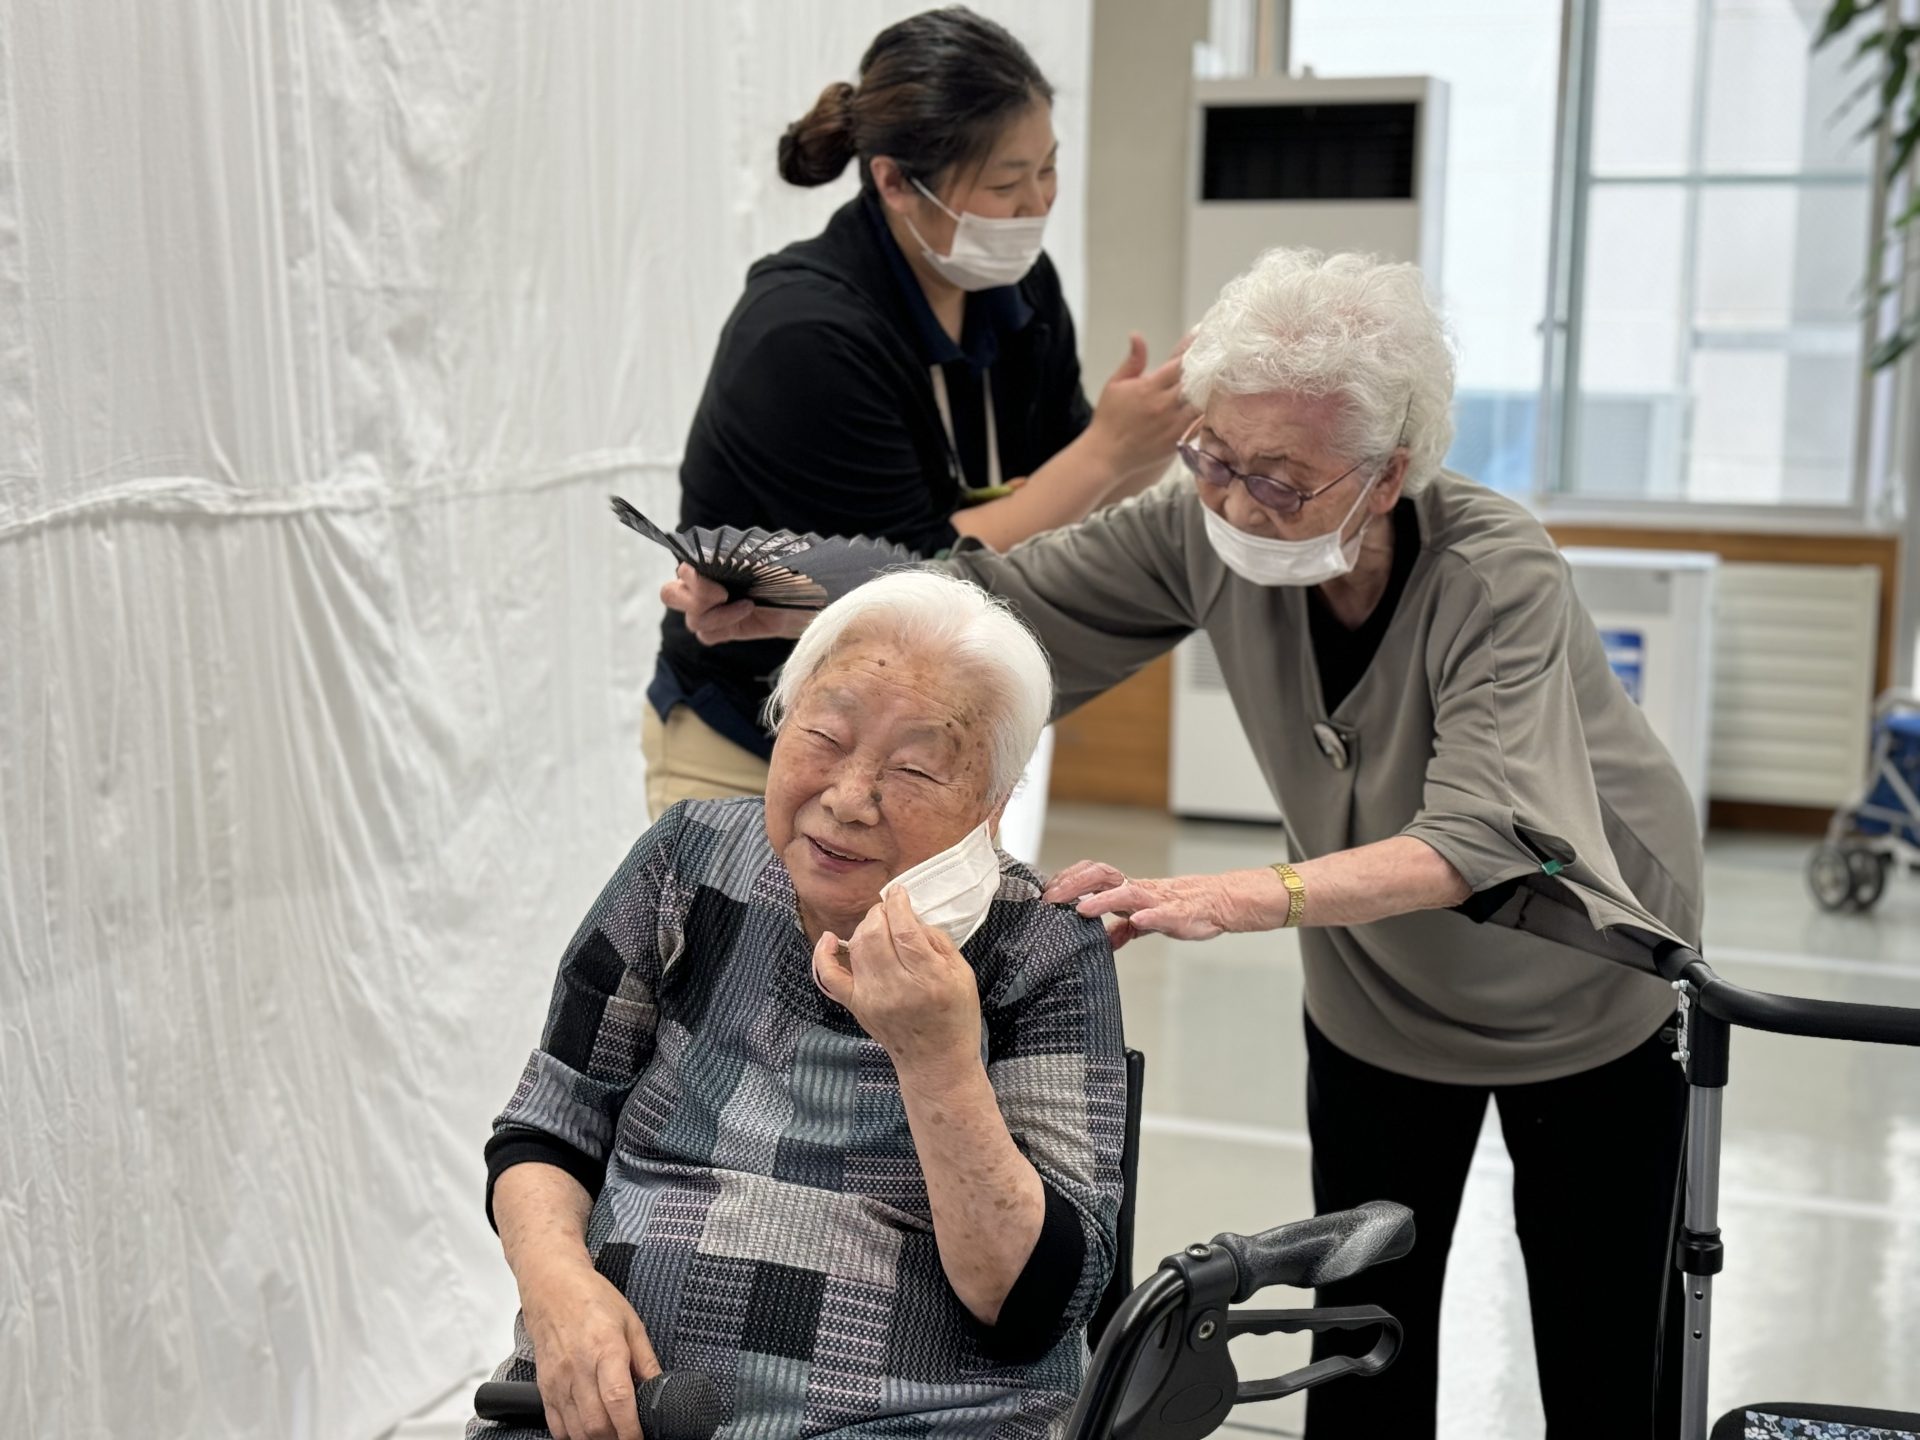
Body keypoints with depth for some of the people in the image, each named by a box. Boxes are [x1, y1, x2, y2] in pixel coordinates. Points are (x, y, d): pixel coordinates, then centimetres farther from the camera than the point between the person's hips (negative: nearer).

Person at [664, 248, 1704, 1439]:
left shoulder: (1499, 578, -34)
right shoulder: (1213, 532, -21)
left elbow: (1474, 840, -45)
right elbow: (1002, 595, -16)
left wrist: (1222, 898, -59)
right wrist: (769, 607, -30)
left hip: (1577, 1003, -4)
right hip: (1378, 1004, 4)